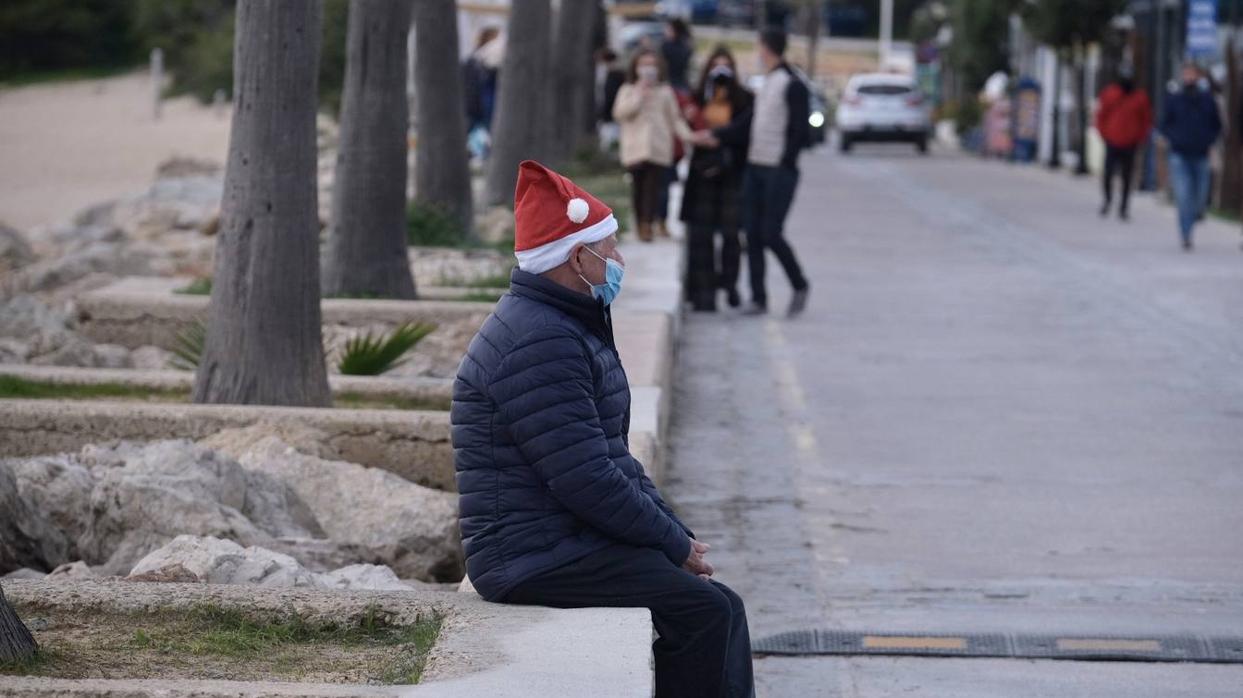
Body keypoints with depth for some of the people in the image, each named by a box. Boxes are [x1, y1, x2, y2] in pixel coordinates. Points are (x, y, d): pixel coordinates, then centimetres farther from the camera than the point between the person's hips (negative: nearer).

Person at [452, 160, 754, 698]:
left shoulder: (570, 326, 17)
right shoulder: (536, 345, -19)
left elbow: (615, 460, 20)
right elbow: (588, 483, -23)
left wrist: (678, 537, 8)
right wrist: (677, 544, -12)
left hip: (570, 540, 11)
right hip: (539, 557, -11)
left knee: (719, 606, 4)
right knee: (703, 610, -17)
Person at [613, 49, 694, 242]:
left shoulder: (665, 92, 13)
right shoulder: (628, 91, 10)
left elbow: (675, 118, 14)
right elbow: (620, 113, -6)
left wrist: (687, 135, 0)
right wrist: (639, 96, -8)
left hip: (659, 149, 0)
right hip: (635, 148, 0)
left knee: (653, 186, -11)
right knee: (638, 186, 2)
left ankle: (647, 224, -14)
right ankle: (641, 224, 11)